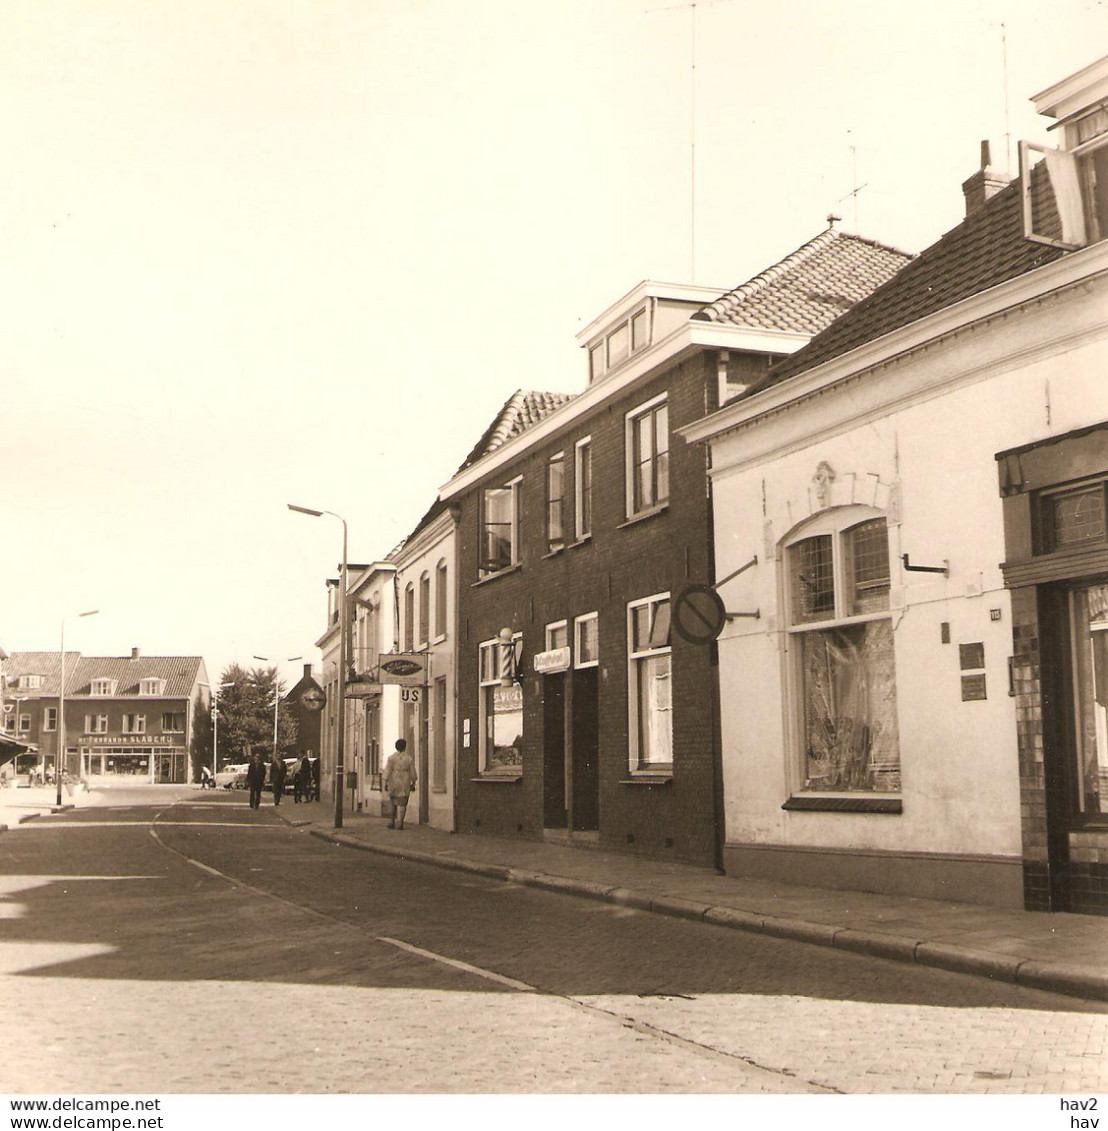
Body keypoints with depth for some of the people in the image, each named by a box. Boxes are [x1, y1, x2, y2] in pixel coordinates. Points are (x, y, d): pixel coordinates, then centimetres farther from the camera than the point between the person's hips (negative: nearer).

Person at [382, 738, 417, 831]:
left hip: (393, 783, 1)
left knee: (394, 803, 18)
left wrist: (385, 783, -6)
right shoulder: (409, 758, -1)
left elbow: (387, 771, -8)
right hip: (404, 783, -1)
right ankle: (399, 823, -12)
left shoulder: (391, 757, -3)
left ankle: (393, 821, 20)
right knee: (402, 804, -1)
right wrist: (413, 784, 11)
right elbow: (413, 773, 1)